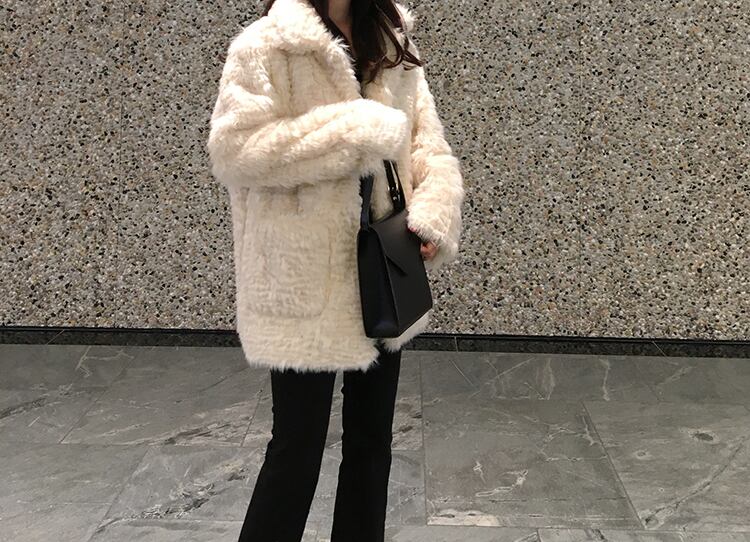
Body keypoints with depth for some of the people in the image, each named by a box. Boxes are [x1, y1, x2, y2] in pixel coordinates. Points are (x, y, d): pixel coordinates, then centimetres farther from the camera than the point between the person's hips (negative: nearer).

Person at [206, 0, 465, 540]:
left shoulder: (395, 48, 11)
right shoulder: (265, 45, -8)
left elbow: (428, 142, 8)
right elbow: (233, 147, -20)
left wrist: (434, 213, -12)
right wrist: (355, 133, -21)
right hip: (307, 284, -6)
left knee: (372, 436, 17)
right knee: (298, 443, 3)